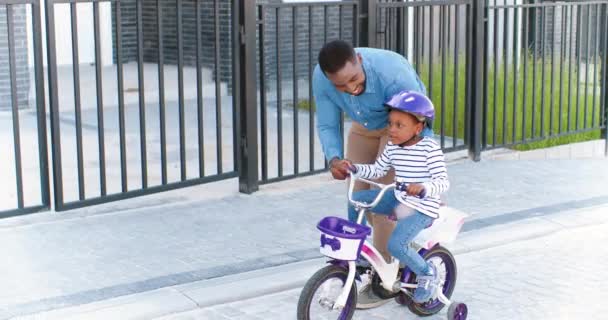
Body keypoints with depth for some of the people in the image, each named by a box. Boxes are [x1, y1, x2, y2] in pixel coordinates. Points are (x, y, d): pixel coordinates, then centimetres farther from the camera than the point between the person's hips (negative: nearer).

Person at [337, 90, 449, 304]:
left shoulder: (430, 148, -16)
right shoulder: (392, 147, 3)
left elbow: (443, 181, -22)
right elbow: (377, 170, 12)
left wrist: (422, 188, -40)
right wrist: (354, 168, -4)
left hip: (422, 207, -7)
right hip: (399, 199, 7)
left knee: (396, 244, -25)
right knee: (356, 199, -3)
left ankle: (427, 272, 3)